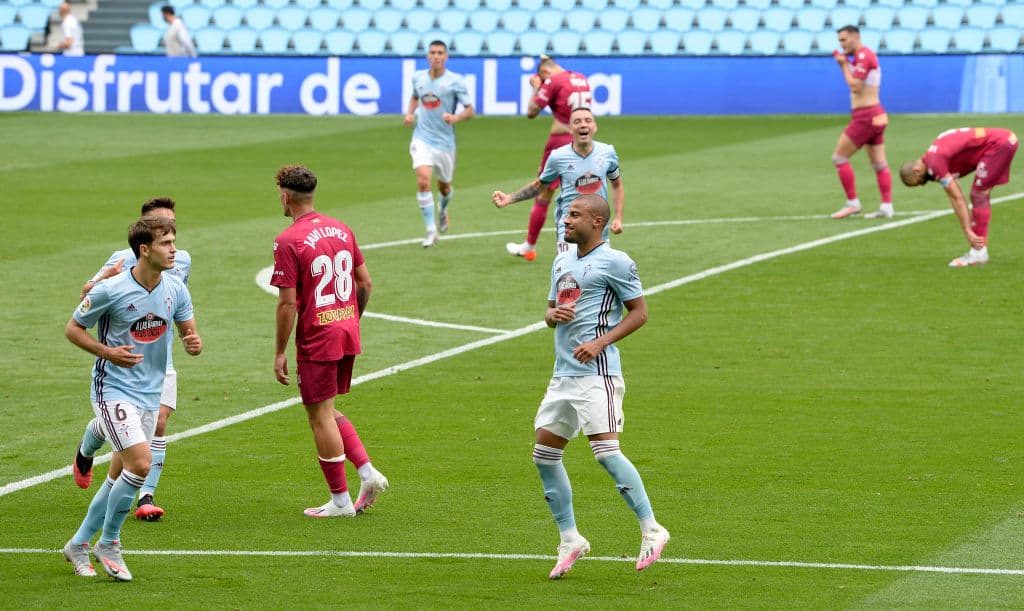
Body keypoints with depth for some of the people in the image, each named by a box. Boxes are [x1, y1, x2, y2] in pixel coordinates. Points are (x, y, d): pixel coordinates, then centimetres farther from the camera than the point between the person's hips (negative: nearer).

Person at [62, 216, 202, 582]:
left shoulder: (176, 290, 1)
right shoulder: (111, 291, -15)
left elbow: (190, 336, 9)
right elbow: (73, 328, -4)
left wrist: (194, 343, -15)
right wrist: (107, 352, -19)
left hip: (149, 394, 6)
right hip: (113, 389, -6)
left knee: (120, 477, 10)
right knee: (140, 463, -20)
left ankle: (79, 545, 26)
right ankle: (108, 543, -3)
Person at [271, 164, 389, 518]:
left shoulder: (288, 241, -15)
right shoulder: (341, 230, 7)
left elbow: (288, 303, -16)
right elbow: (364, 282, 11)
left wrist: (280, 353, -10)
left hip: (316, 339, -7)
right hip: (347, 333, 7)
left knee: (321, 416, 4)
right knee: (328, 412, 21)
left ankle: (339, 500, 8)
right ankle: (368, 473, 8)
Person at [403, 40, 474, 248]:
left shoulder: (455, 81, -8)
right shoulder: (418, 77, 4)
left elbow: (469, 111, -8)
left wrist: (455, 118, -28)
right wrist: (410, 114, 7)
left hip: (445, 142, -1)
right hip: (422, 139, 1)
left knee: (444, 186, 16)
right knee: (423, 180, -20)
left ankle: (443, 211, 52)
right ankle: (431, 231, -16)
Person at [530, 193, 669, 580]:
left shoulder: (614, 262, -5)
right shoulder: (562, 262, 19)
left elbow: (639, 312, -5)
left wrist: (601, 341, -16)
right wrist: (553, 314, 1)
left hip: (597, 373, -8)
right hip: (563, 374, 8)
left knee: (605, 451, -17)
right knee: (544, 453, 4)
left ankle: (651, 530, -8)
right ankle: (570, 540, 13)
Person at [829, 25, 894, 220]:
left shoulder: (863, 56, -14)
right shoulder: (866, 55, 16)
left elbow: (855, 86, -19)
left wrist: (844, 65, -8)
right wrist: (845, 63, 7)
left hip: (866, 116, -10)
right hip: (876, 116, 10)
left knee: (839, 157, -4)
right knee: (879, 164, 8)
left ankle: (852, 203, -3)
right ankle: (887, 206, 5)